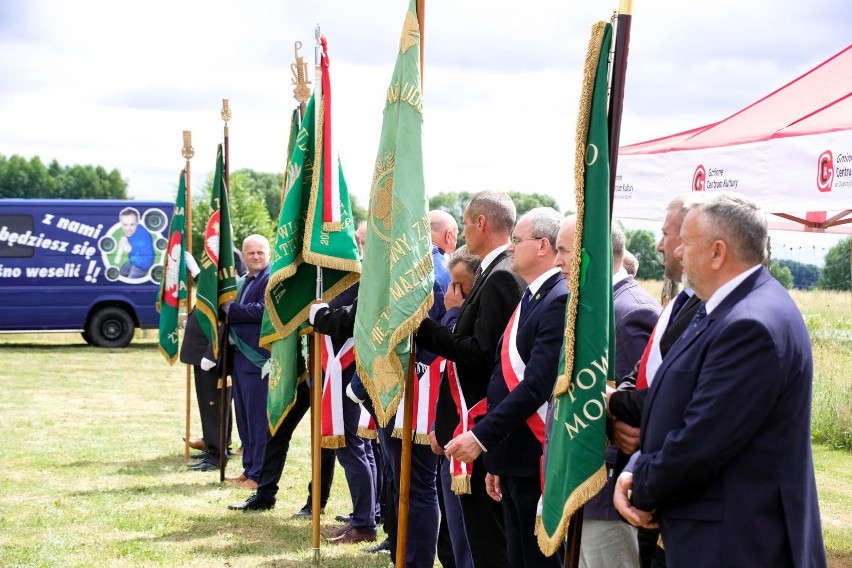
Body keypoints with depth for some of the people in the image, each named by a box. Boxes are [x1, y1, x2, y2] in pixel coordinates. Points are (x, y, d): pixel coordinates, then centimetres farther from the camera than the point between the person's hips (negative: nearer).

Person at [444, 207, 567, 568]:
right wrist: (496, 459, 17)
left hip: (536, 460, -9)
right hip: (512, 461, 9)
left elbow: (537, 385, -23)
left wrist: (481, 437, -20)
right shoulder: (529, 298, 15)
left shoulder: (559, 301, -15)